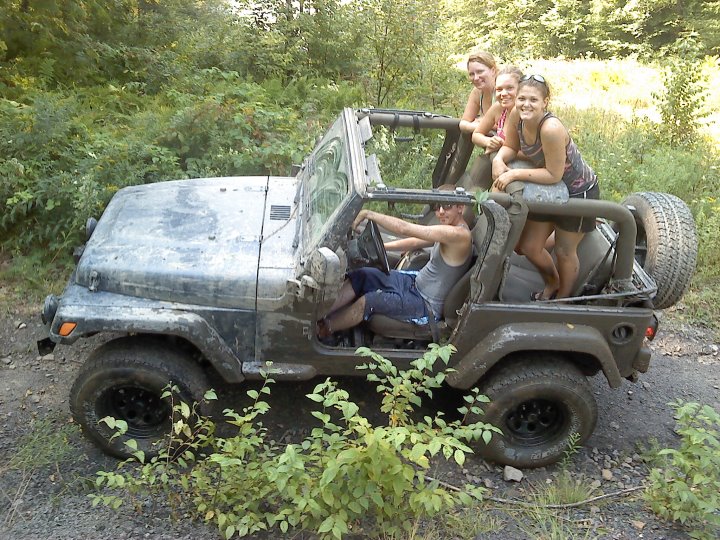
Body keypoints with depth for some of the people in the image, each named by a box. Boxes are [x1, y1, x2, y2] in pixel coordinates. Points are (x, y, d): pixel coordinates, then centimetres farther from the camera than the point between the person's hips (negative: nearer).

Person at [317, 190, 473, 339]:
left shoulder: (459, 234, -27)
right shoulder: (450, 228, 4)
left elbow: (405, 229, -30)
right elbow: (415, 242, 13)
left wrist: (368, 214, -24)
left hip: (427, 306, -9)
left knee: (367, 302, -20)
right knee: (360, 276, -4)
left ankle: (323, 329, 0)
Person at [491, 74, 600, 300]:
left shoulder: (551, 129, -36)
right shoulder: (516, 115, -16)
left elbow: (554, 175, -30)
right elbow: (510, 147, -1)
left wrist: (514, 174, -28)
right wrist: (499, 159, -22)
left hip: (578, 191, -7)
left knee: (564, 252, 10)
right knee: (528, 246, 12)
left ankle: (563, 299, 37)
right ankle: (552, 283, 42)